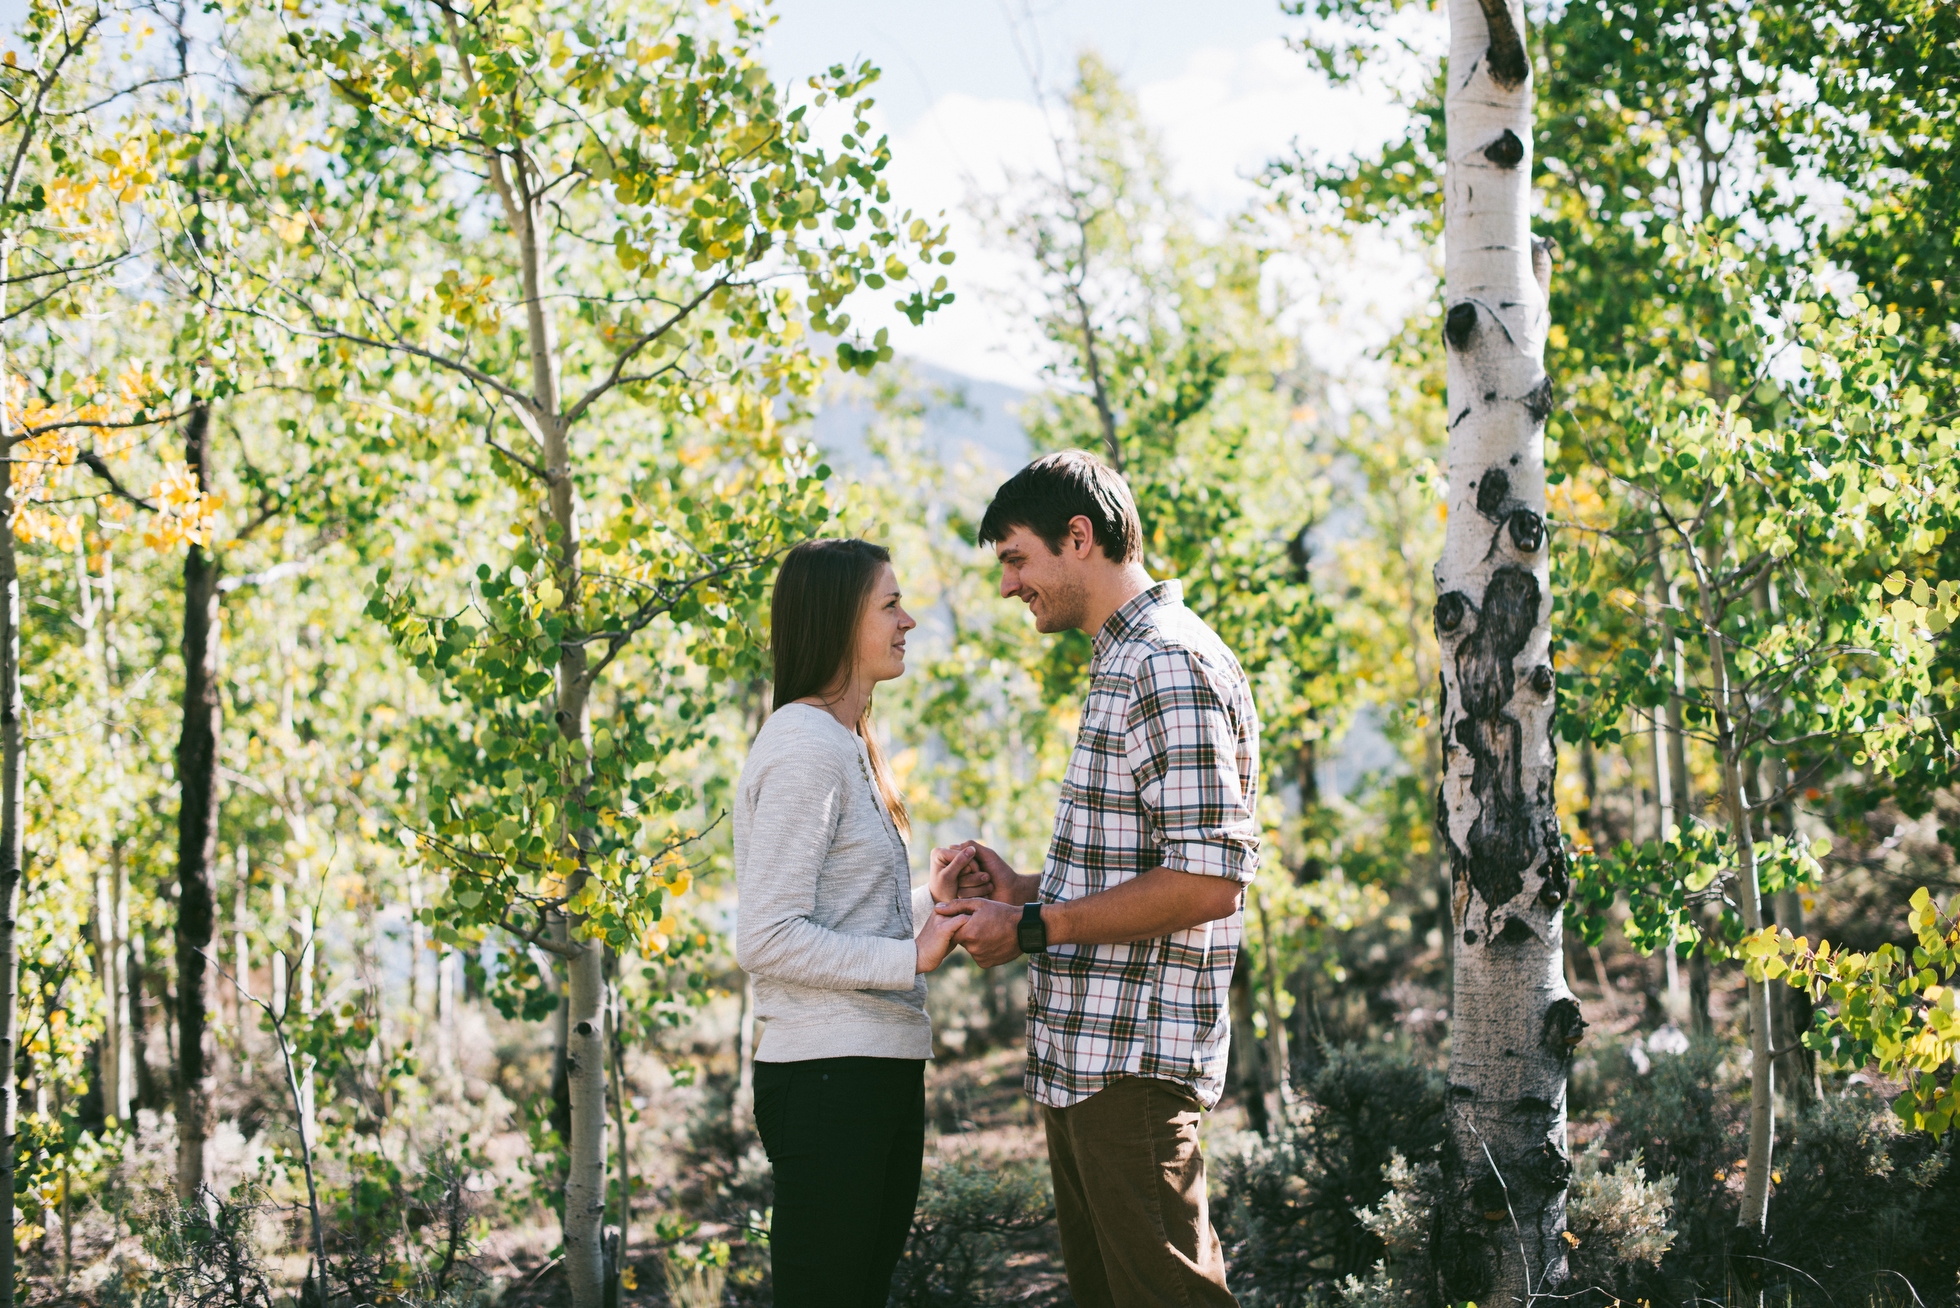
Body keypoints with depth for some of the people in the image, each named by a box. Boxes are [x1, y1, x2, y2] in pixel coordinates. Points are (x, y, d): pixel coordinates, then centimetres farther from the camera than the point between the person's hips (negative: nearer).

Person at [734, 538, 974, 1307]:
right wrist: (910, 958, -19)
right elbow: (767, 939, -19)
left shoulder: (848, 746, 18)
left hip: (881, 1070, 10)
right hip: (828, 1077, -10)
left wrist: (929, 906, 6)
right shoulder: (804, 748, -13)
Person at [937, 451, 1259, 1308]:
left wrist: (1034, 929, -17)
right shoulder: (1123, 665, 19)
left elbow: (1207, 881, -23)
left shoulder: (1171, 667, -15)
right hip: (1082, 1057, 10)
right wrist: (1021, 889, 11)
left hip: (1135, 1060, -10)